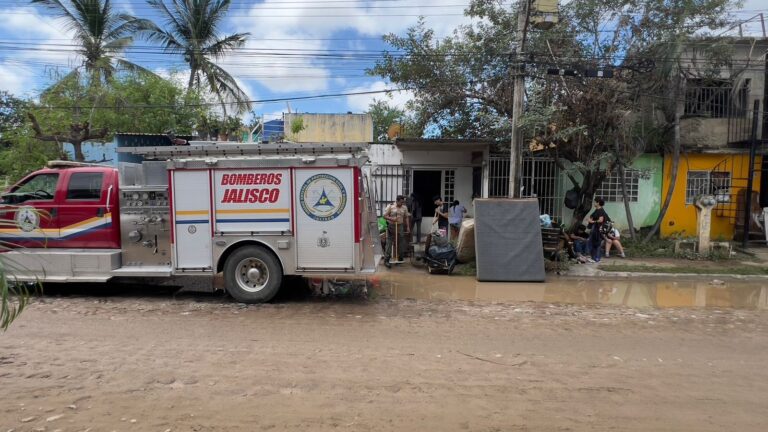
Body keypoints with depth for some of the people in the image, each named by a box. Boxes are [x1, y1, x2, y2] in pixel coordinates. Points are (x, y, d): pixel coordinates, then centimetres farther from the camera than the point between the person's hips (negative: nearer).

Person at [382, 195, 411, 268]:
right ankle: (386, 260, -2)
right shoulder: (390, 206, -8)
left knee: (401, 243, 8)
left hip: (400, 227, 4)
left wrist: (408, 227, 8)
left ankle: (400, 258, 23)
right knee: (389, 243, -5)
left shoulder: (404, 208, 5)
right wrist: (391, 219, -23)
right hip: (391, 226, -4)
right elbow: (384, 215, -8)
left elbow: (406, 217, 12)